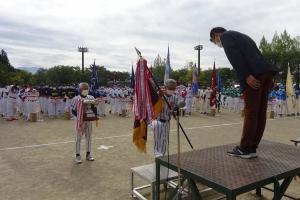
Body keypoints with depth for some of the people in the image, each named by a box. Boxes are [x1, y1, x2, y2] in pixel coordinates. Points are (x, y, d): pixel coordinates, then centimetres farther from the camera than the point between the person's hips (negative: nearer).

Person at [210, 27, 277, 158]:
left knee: (251, 113, -5)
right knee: (260, 113, 6)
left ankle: (245, 149, 2)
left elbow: (235, 55, -10)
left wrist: (246, 76, -17)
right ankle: (251, 148, 13)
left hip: (254, 75, -8)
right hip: (266, 72, 8)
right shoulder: (243, 36, 34)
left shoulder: (225, 36, 9)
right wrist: (269, 78, 17)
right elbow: (258, 55, 24)